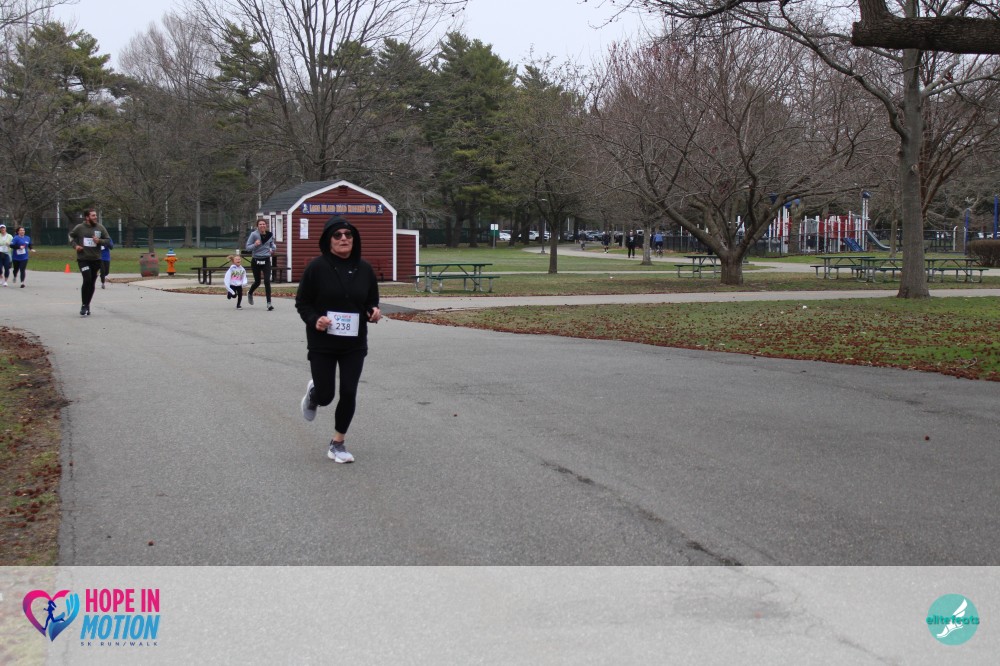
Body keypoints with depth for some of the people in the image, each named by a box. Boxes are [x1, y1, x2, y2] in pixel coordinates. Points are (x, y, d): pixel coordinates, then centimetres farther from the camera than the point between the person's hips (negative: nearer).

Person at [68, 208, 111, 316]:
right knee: (87, 280, -18)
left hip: (96, 259, 3)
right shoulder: (79, 228, -2)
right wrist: (75, 245, -3)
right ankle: (84, 305, -7)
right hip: (83, 259, -3)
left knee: (92, 283, 9)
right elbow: (71, 236, 13)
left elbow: (108, 240, 7)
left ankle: (87, 305, 24)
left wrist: (99, 241, -13)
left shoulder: (100, 227, 3)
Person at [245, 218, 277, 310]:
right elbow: (248, 247, -6)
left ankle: (269, 303, -9)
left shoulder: (270, 235, 2)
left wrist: (274, 248, 4)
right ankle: (250, 293, 46)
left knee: (267, 281, -11)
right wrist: (255, 245, -24)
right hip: (256, 261, -1)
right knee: (257, 282, 12)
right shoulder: (254, 234, -8)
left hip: (266, 261, 1)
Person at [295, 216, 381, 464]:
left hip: (354, 344, 3)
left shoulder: (364, 269, 1)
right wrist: (314, 320, -20)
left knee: (349, 394, -1)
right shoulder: (317, 267, -10)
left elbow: (372, 301, 12)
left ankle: (338, 443, 17)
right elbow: (302, 302, -3)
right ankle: (313, 392, 41)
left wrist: (374, 312, -10)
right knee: (325, 396, 2)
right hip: (322, 344, -3)